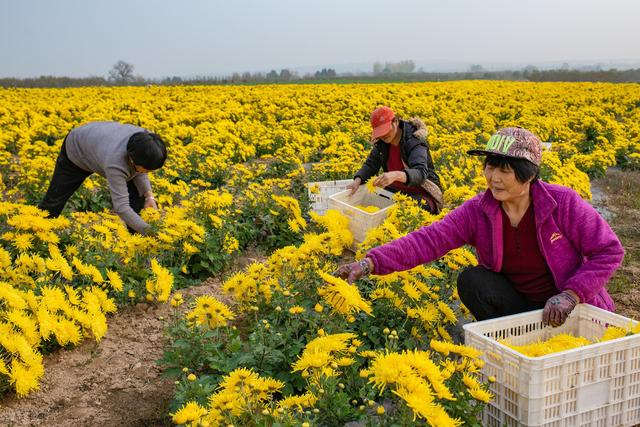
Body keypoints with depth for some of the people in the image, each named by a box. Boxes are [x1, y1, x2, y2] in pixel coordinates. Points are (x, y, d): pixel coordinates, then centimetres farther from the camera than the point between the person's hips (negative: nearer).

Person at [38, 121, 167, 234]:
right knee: (56, 197, 8)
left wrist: (149, 195, -26)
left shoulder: (145, 140, -32)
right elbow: (121, 207, -49)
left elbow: (138, 171, -11)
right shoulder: (115, 162, -49)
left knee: (139, 191, -9)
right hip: (76, 150, -5)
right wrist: (149, 231, -52)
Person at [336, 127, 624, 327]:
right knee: (471, 280, -26)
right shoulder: (477, 211, -15)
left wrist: (571, 294, -26)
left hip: (574, 309, -2)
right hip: (517, 304, 2)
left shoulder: (564, 203, -20)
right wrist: (371, 262, -41)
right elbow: (428, 240, -27)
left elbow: (610, 252, -14)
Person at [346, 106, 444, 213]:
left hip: (422, 193, -5)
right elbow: (370, 165, 0)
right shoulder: (382, 141, -4)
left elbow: (420, 174, -38)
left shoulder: (414, 141, -23)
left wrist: (396, 175, -58)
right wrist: (358, 180, -23)